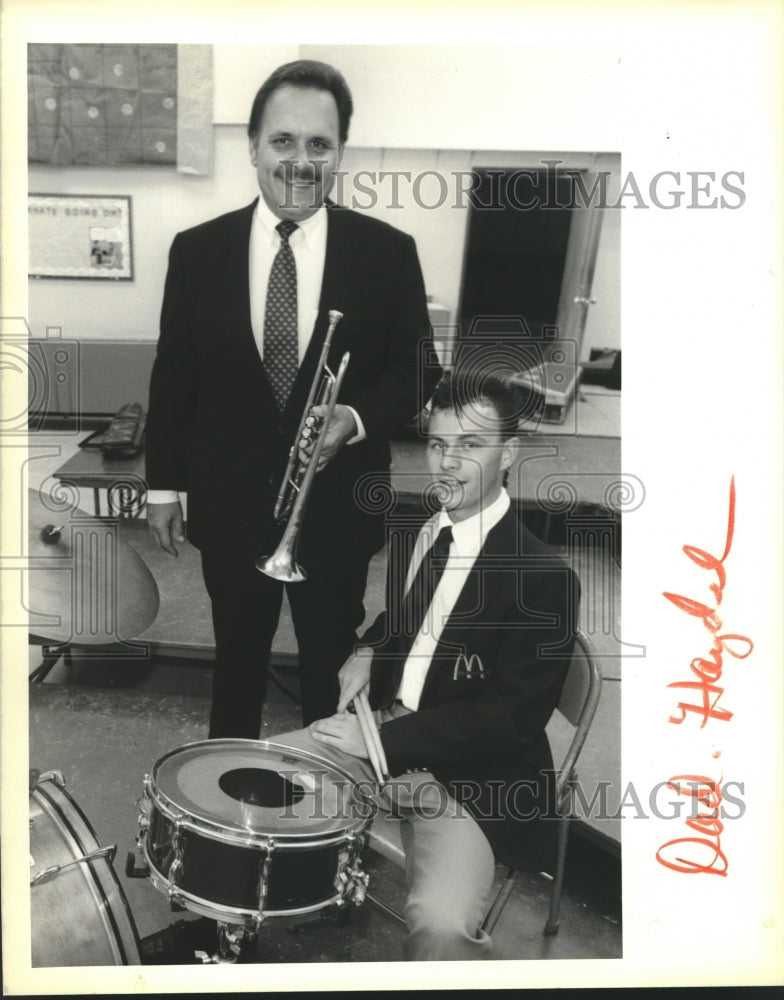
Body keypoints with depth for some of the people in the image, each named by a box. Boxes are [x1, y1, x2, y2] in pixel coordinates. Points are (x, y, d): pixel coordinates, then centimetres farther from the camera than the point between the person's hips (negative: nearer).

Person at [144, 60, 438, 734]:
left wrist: (354, 419, -19)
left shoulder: (389, 252, -7)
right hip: (230, 502, 1)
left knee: (331, 665, 17)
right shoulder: (196, 250, -3)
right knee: (237, 659, 19)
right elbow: (173, 374, 3)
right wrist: (164, 484, 5)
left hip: (339, 506, -1)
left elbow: (417, 370, -1)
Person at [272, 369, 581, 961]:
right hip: (379, 730, 7)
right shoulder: (417, 530, 6)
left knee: (440, 924, -31)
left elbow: (512, 717, -18)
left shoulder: (544, 578, -16)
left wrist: (381, 743, -19)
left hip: (467, 778, -7)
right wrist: (369, 652, 2)